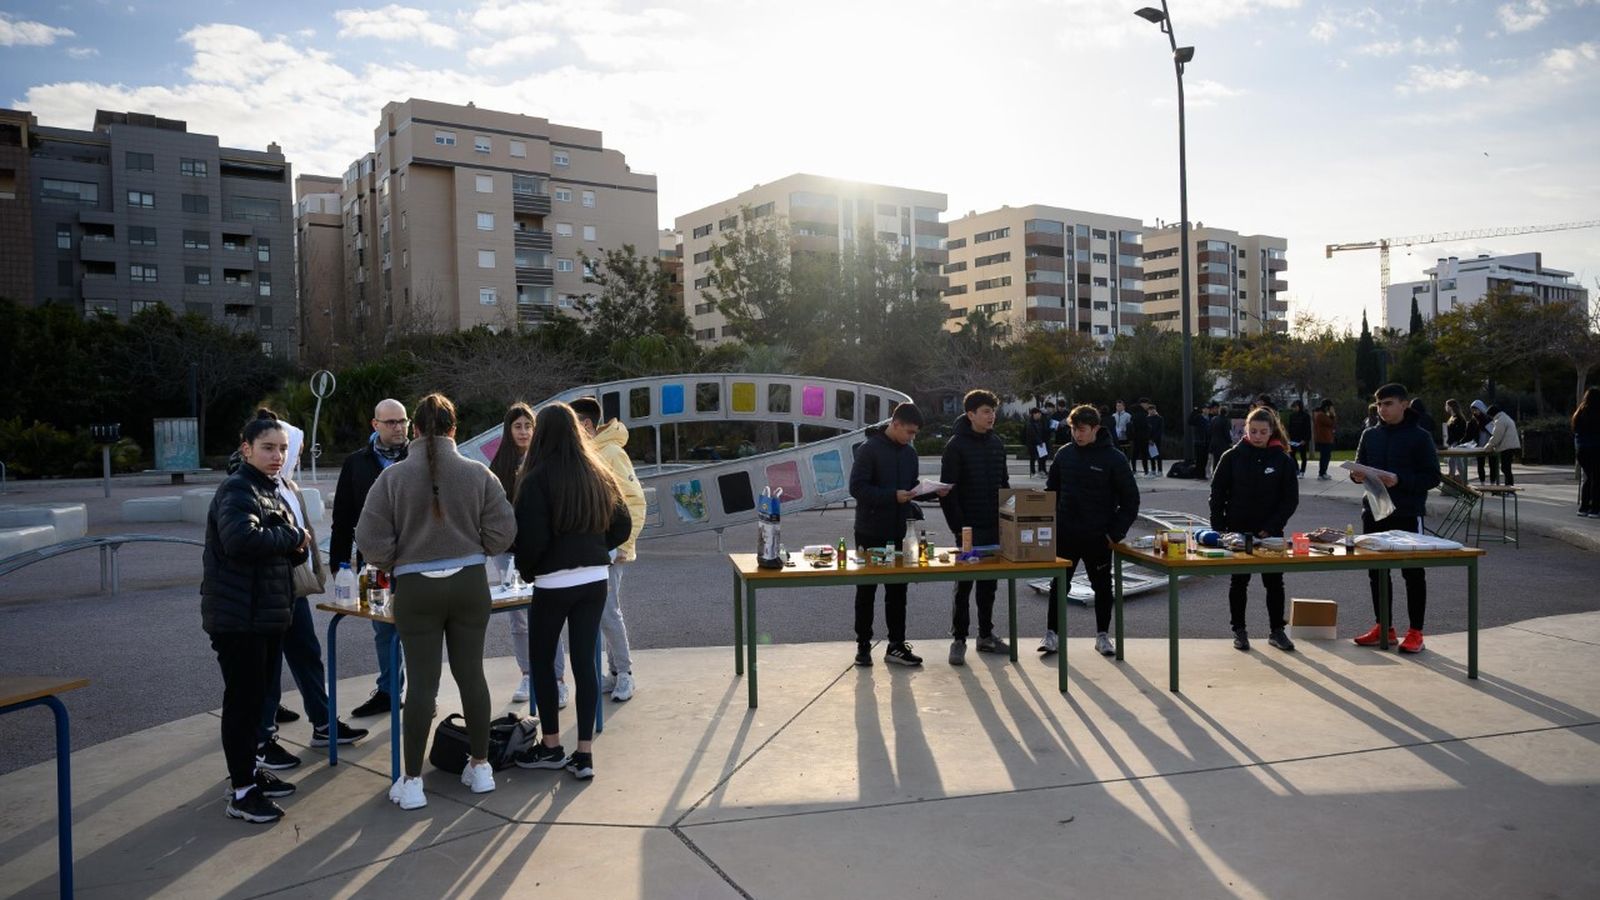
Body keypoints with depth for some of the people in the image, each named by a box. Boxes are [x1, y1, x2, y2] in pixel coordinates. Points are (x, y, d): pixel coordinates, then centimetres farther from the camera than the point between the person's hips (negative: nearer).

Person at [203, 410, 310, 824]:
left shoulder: (270, 491, 16)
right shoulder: (237, 490, -14)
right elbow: (242, 539, -34)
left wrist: (296, 549, 0)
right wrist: (293, 536, -19)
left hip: (268, 614, 9)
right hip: (238, 618, -9)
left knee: (258, 696, 18)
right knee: (243, 699, -2)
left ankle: (249, 770, 31)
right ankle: (241, 793, 7)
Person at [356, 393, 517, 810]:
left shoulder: (394, 476, -7)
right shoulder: (478, 473, -5)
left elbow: (371, 541, -7)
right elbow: (502, 531, -5)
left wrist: (396, 564, 12)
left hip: (415, 588, -1)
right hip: (470, 583, 1)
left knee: (422, 683, 6)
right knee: (471, 674, 13)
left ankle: (412, 782, 14)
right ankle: (480, 767, 23)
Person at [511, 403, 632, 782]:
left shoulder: (537, 479, -11)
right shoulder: (598, 473, 6)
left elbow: (532, 537, -14)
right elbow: (622, 526, 9)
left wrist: (526, 569, 3)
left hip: (554, 582, -5)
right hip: (595, 579, 5)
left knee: (542, 660, 13)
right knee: (585, 661, 8)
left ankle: (551, 747, 22)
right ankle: (584, 753, 11)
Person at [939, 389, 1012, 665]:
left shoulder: (996, 444, 10)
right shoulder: (957, 445, -10)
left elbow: (1003, 484, 17)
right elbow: (948, 490, -12)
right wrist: (958, 526, -17)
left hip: (995, 528, 6)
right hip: (969, 528, -6)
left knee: (989, 583, 13)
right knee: (964, 584, 1)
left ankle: (986, 635, 24)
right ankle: (958, 639, 10)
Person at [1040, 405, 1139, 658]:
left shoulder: (1113, 458, -8)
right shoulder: (1064, 454, 2)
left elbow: (1130, 500, -4)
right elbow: (1051, 490, 12)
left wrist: (1116, 533, -9)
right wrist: (1051, 525, 3)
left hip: (1098, 538, -2)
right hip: (1065, 535, 2)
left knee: (1102, 587, 10)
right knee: (1058, 585, 5)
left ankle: (1103, 636, 24)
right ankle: (1052, 634, 14)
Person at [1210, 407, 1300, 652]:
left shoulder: (1283, 460, -4)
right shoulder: (1233, 456, -4)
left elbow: (1291, 499, -3)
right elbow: (1217, 493, -1)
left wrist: (1271, 527, -12)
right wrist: (1219, 529, -6)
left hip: (1270, 533, 0)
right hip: (1237, 531, 0)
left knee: (1274, 582, 8)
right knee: (1238, 581, 8)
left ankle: (1276, 630, 21)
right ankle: (1239, 630, 19)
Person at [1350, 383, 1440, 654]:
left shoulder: (1419, 437, -5)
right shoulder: (1370, 435, 8)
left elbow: (1432, 476, -8)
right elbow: (1359, 466, 16)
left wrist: (1399, 480, -22)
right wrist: (1357, 475, -7)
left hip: (1407, 515, -5)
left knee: (1413, 573, 4)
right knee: (1377, 572, 10)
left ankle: (1415, 632, 13)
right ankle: (1383, 627, 22)